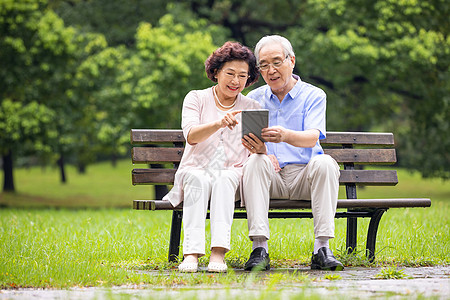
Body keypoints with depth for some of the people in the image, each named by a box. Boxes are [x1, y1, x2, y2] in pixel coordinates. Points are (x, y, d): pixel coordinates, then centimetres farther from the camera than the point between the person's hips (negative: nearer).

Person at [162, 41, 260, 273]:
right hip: (196, 170, -1)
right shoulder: (197, 99, 7)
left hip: (232, 174, 1)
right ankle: (191, 253, -47)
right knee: (199, 178, -36)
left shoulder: (252, 108, 12)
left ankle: (218, 253, -48)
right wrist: (219, 123, -33)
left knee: (224, 179, -35)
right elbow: (191, 136, -13)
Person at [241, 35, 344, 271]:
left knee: (324, 163, -31)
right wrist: (259, 149, -24)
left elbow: (312, 137, -13)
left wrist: (285, 135, -37)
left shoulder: (313, 96, 5)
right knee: (255, 161, -30)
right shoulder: (254, 99, 14)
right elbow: (246, 142, 2)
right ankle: (259, 249, -37)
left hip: (304, 176, -1)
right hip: (270, 180, 1)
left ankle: (322, 248, -33)